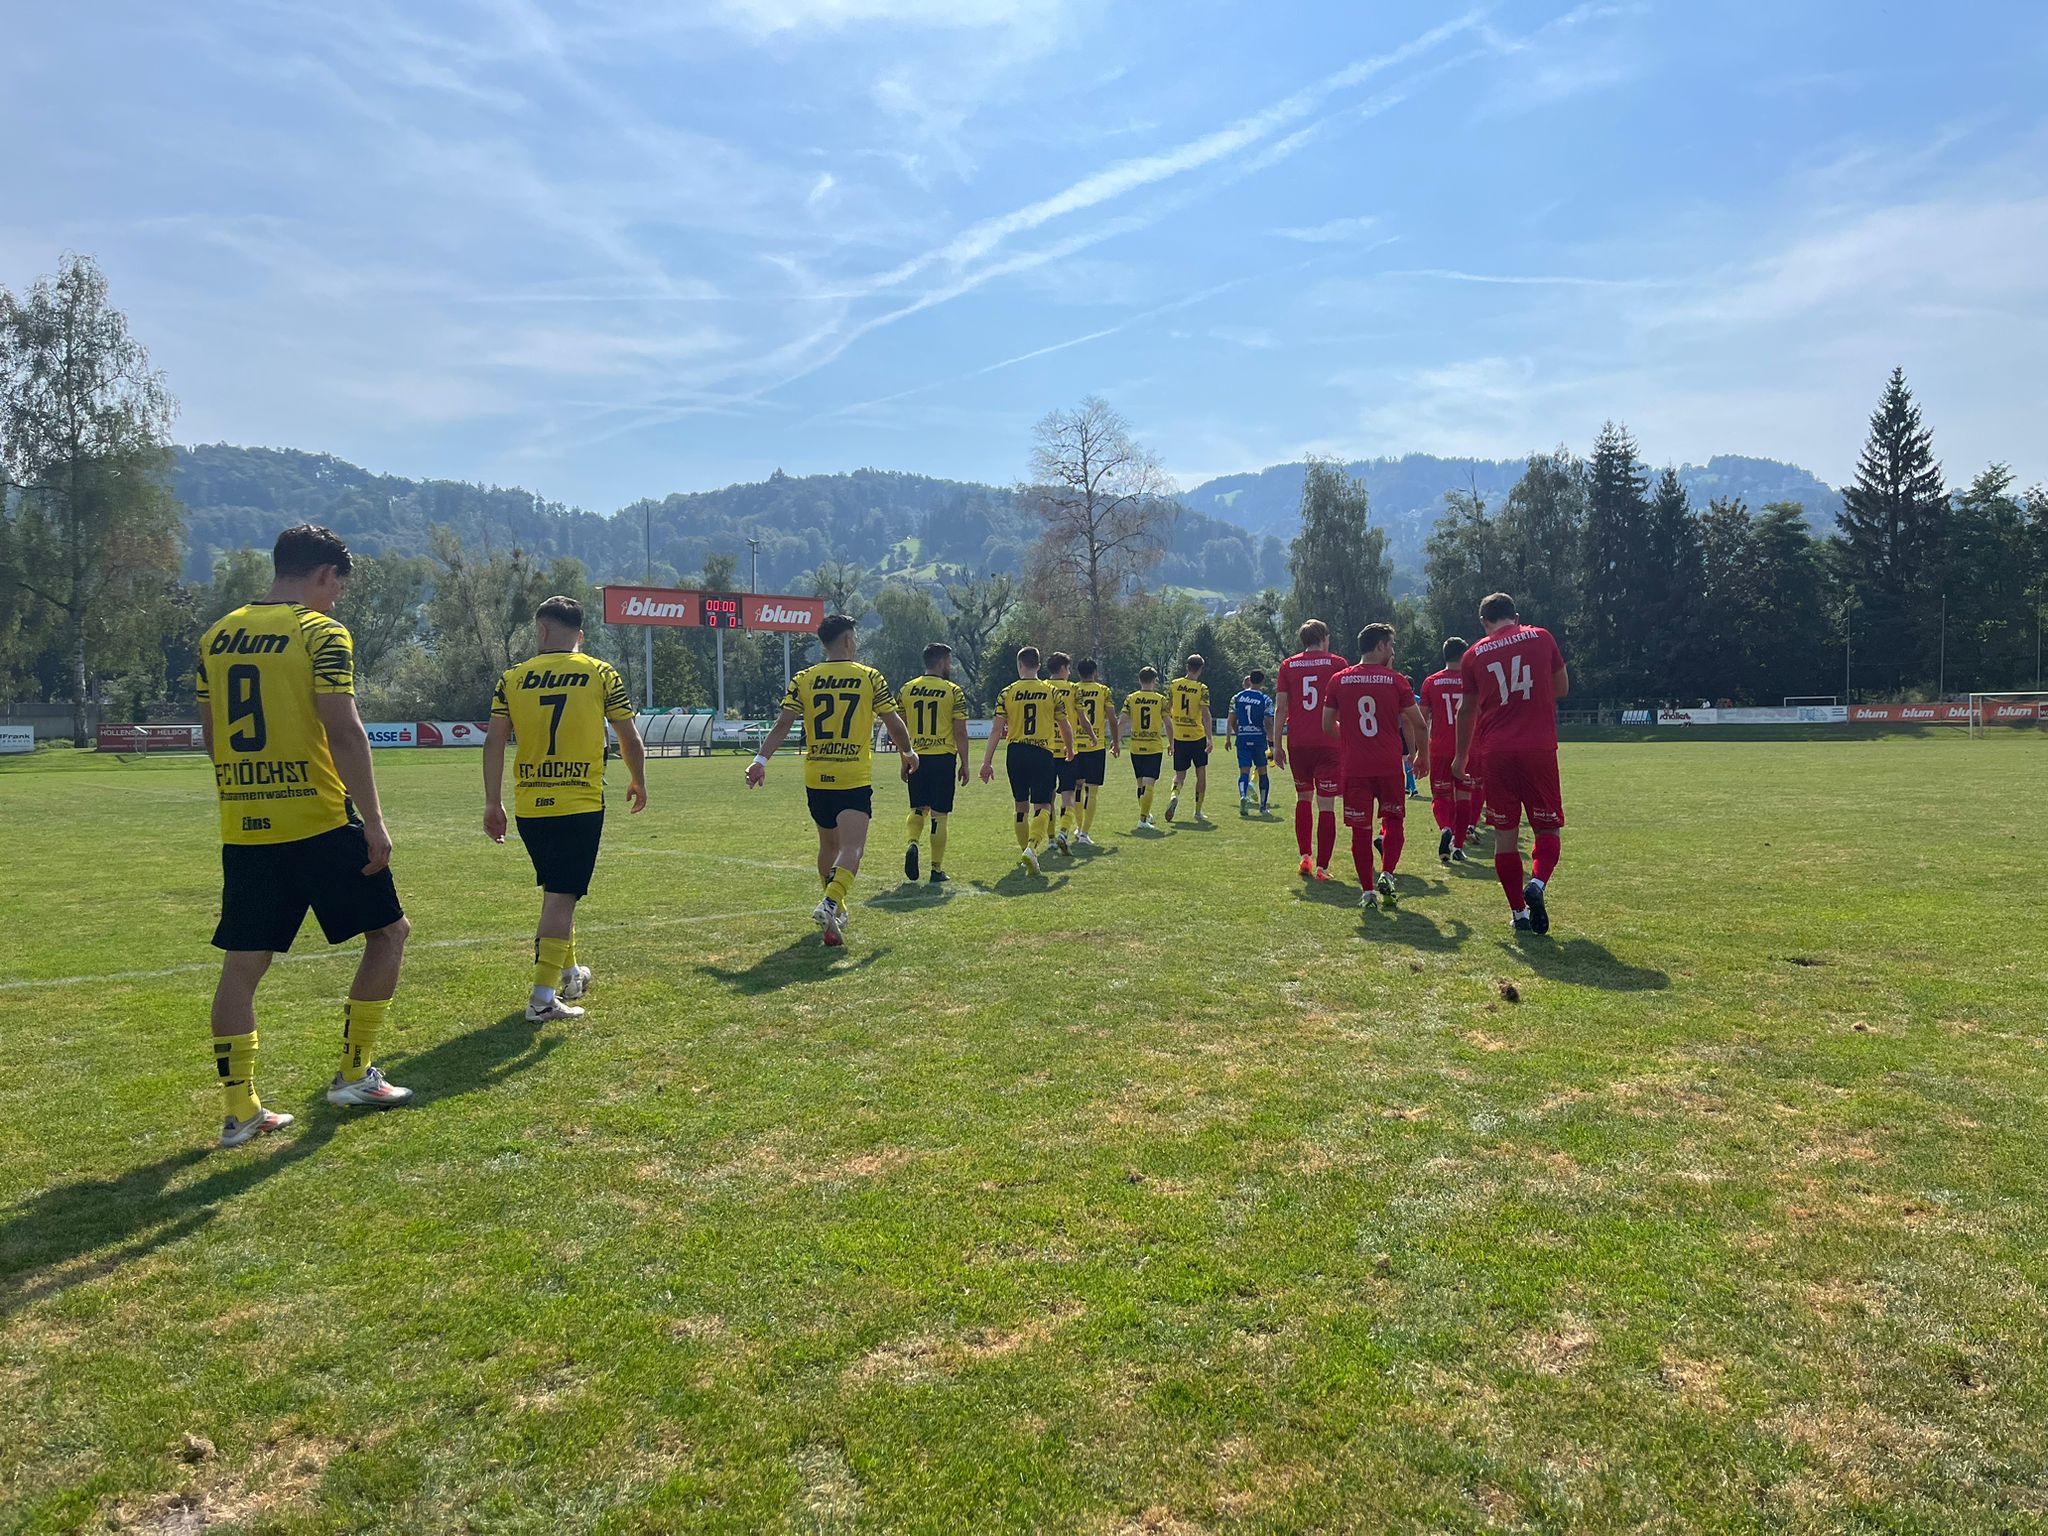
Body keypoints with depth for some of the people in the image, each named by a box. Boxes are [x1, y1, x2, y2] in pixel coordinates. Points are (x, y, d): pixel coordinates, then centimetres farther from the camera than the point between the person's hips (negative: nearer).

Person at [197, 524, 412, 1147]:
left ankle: (240, 1112, 13)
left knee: (242, 965, 10)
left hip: (242, 830, 6)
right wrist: (374, 822, -13)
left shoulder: (217, 637, 11)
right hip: (319, 822, -6)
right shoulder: (322, 633, -9)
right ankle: (354, 1074, 14)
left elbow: (210, 735, 16)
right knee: (389, 932, 11)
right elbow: (344, 733, -15)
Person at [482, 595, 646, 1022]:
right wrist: (638, 782, 18)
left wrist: (492, 803, 7)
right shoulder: (602, 675, 0)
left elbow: (494, 741, 2)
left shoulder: (513, 678, 5)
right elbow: (630, 738, 2)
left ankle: (569, 973, 35)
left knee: (556, 891, 21)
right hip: (581, 805, -3)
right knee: (561, 897, -1)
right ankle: (543, 997, -4)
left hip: (529, 807, 3)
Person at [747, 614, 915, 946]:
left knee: (829, 844, 21)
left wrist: (761, 760, -4)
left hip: (816, 779, 4)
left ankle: (835, 909, 33)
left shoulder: (803, 679, 4)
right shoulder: (870, 677, -1)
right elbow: (894, 724, 4)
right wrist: (908, 753, 20)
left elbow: (783, 724, -4)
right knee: (852, 847, -9)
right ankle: (830, 904, -31)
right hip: (855, 780, -4)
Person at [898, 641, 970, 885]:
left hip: (916, 758, 3)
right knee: (938, 815, 5)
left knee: (917, 810, 16)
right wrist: (964, 764, 2)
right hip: (943, 757, -3)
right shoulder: (953, 691, -4)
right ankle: (936, 870, 8)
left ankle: (912, 843, -12)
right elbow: (960, 732, -6)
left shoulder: (907, 690, 6)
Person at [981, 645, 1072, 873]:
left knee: (1021, 805, 16)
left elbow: (997, 730, -2)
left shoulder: (1006, 693, 1)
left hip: (1016, 753, 2)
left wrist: (987, 761, 2)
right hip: (1043, 753, -2)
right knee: (1042, 806, -1)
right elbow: (1065, 727, 6)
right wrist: (1070, 751, 24)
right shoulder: (1051, 692, 1)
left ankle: (1025, 850, 23)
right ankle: (1032, 847, -24)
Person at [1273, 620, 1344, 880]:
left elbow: (1280, 708, 3)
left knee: (1303, 797, 20)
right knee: (1326, 805, -1)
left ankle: (1305, 857, 15)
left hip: (1297, 743, 3)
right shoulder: (1336, 663, 2)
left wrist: (1277, 745, 7)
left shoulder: (1288, 665, 6)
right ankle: (1322, 867, -4)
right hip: (1328, 743, -2)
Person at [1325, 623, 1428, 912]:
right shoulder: (1395, 680, -1)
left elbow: (1328, 724, 9)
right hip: (1389, 765, -1)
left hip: (1354, 767, 1)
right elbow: (1419, 724, 2)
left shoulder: (1339, 680, 3)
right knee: (1394, 819, 16)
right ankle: (1387, 874, 0)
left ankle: (1367, 890, 7)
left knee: (1361, 829, 6)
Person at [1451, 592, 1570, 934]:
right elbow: (1562, 688, 14)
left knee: (1505, 835, 7)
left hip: (1495, 752, 1)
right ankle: (1538, 884, -18)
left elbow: (1467, 711, 14)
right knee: (1548, 828, 9)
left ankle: (1519, 912, 8)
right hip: (1539, 748, -1)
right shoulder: (1541, 638, 5)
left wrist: (1461, 758, 25)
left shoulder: (1474, 655, 7)